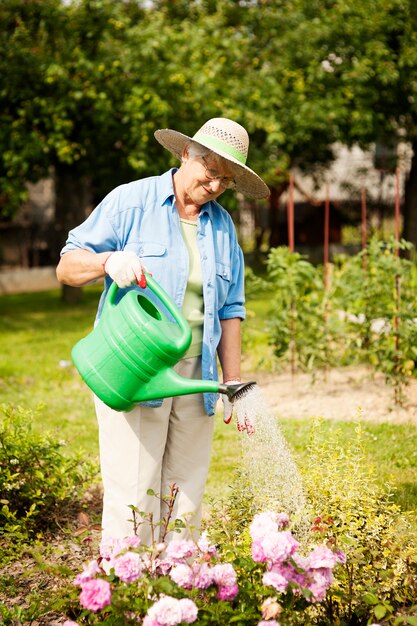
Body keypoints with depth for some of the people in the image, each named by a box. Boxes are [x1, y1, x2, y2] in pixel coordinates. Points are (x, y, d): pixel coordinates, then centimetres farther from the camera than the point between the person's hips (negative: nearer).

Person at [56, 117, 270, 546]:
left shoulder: (222, 226, 16)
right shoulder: (130, 202, 1)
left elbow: (230, 311, 17)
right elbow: (67, 267, -1)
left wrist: (233, 381, 10)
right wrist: (107, 261, -22)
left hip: (195, 379, 5)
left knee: (186, 495, 5)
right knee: (133, 495, -8)